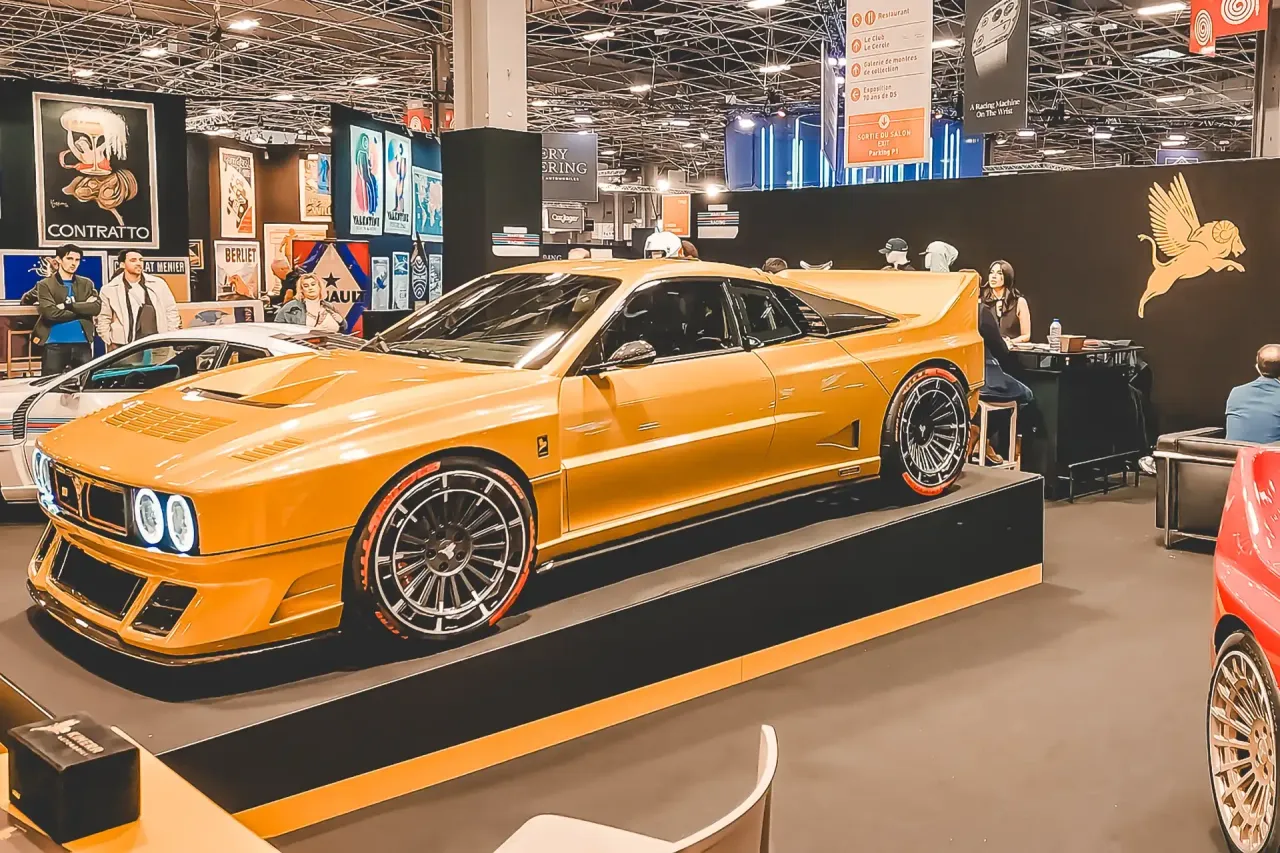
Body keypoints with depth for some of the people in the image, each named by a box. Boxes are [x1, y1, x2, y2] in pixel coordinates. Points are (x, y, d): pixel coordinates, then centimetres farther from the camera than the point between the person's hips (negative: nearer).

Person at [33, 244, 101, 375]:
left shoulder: (87, 284, 13)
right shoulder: (45, 285, 3)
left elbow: (96, 307, -4)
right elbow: (51, 313, -12)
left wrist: (68, 305, -13)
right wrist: (82, 310, -7)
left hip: (82, 344, 3)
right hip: (55, 345, -3)